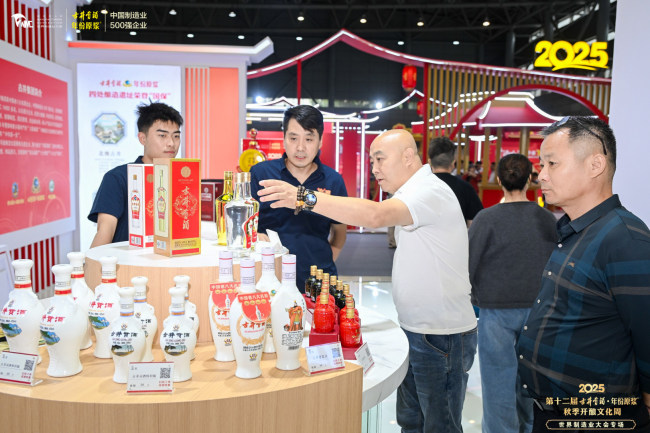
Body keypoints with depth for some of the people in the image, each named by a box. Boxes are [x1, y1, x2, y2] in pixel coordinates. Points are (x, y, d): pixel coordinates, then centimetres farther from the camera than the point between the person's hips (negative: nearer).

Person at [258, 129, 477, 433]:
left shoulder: (430, 192, -21)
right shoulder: (414, 193, 14)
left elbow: (376, 216, -38)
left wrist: (307, 199, -41)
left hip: (442, 338, -10)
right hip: (415, 331, 10)